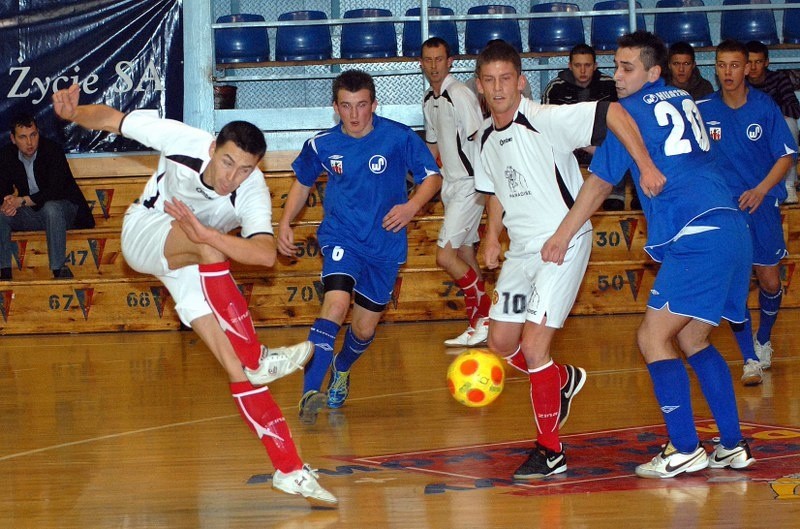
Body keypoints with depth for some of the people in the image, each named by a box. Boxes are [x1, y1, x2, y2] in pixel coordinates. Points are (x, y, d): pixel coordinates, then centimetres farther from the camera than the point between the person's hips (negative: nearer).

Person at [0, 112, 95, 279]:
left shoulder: (53, 151, -19)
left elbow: (55, 191, -25)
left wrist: (22, 201, -35)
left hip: (62, 209, -5)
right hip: (30, 214, 5)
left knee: (51, 208, -39)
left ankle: (59, 269, -34)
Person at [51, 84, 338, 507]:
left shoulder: (253, 193, -29)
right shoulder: (183, 142, -28)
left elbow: (265, 254, -46)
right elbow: (110, 119, -17)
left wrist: (205, 232, -58)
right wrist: (73, 113, -38)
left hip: (195, 263, 2)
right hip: (144, 232, -1)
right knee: (208, 248, -37)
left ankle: (290, 470, -11)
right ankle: (256, 358, -33)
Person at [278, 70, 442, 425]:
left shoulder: (399, 138, -12)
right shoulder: (322, 145, -6)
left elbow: (432, 176, -3)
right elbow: (303, 182, 14)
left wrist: (412, 206, -21)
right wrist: (285, 223, 3)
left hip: (385, 244, 1)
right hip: (341, 237, -1)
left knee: (365, 328, 10)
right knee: (335, 305, -27)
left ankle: (341, 370, 45)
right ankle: (310, 393, -31)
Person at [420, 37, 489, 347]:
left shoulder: (460, 95, -15)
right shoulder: (429, 101, 12)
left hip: (468, 186, -9)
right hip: (450, 186, 9)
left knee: (446, 256, -12)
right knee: (465, 257, 10)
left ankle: (486, 318, -2)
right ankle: (478, 326, 14)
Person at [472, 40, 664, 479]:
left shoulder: (545, 120, -17)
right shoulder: (486, 135, 6)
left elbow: (611, 112, -25)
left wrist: (647, 168, -31)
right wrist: (492, 236, 7)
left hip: (564, 244, -8)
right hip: (522, 249, 8)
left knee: (533, 345, -14)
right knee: (501, 343, 11)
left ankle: (550, 451, -1)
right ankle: (564, 380, 40)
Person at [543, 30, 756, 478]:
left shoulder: (630, 111, -1)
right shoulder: (685, 100, 19)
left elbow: (599, 185, 4)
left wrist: (561, 238, 10)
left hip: (696, 239, -8)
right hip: (732, 231, 8)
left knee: (653, 337, -5)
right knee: (692, 340, 16)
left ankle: (685, 450, -10)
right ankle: (733, 446, 14)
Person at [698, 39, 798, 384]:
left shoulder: (765, 107, -3)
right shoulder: (703, 110, -2)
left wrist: (761, 189, -17)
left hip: (761, 204, 0)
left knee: (770, 282, 4)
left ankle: (763, 339, 33)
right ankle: (750, 359, -1)